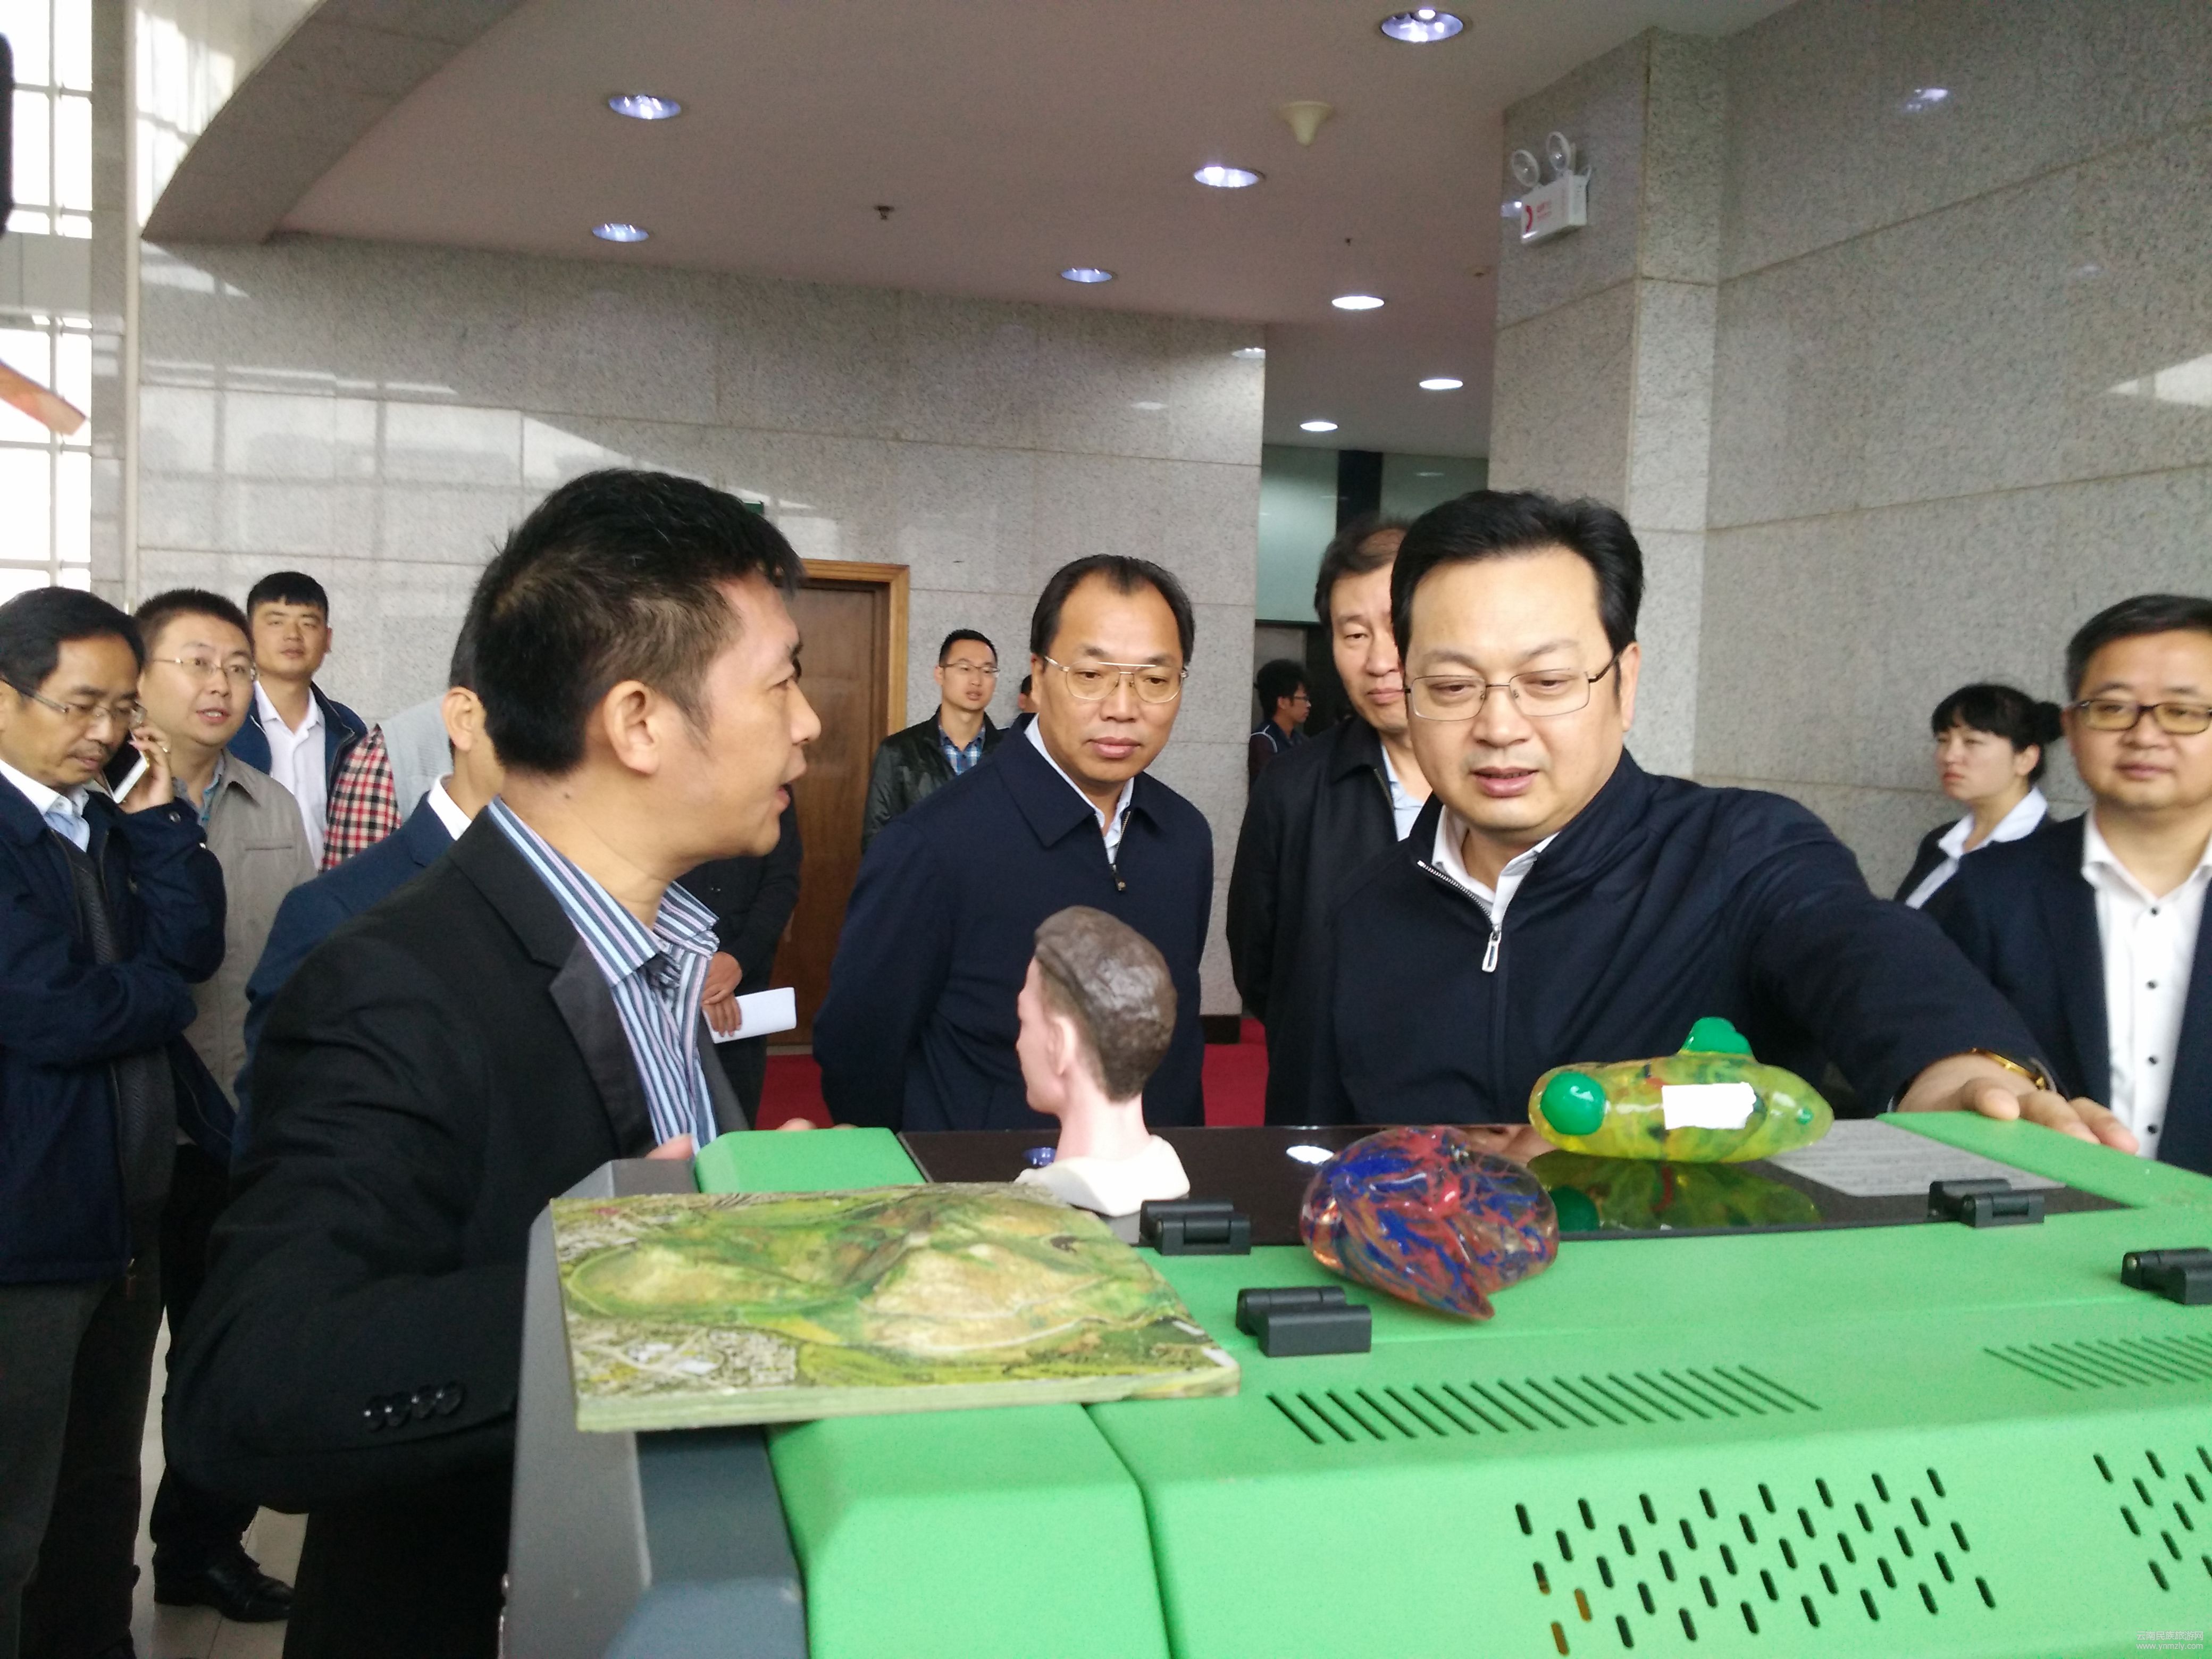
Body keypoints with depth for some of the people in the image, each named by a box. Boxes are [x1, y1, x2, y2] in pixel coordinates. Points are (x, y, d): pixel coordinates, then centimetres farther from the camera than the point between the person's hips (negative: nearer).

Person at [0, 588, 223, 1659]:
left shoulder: (108, 826, 11)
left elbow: (192, 948, 0)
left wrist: (156, 816, -7)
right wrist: (165, 994, -4)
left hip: (124, 1215, 8)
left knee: (101, 1490, 20)